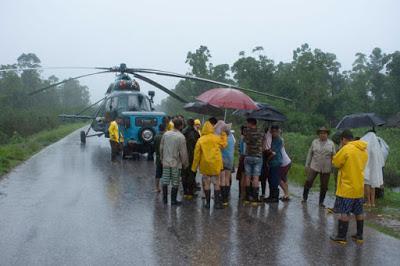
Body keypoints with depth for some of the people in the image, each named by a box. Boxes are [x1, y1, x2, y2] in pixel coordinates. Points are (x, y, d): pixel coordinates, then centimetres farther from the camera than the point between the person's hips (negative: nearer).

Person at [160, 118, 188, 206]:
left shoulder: (165, 134, 1)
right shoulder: (181, 137, -14)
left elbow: (161, 148, 8)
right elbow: (183, 152, -12)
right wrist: (185, 163, 0)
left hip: (166, 162, 5)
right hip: (176, 163, -4)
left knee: (165, 181, 12)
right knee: (175, 183, 5)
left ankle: (165, 199, 19)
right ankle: (173, 200, 10)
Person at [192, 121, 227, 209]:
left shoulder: (200, 140, -4)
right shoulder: (217, 138, -3)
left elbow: (197, 154, -2)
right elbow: (224, 144, 16)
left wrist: (194, 167, 5)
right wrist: (224, 135, 25)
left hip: (205, 165, 0)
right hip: (216, 165, 0)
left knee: (206, 184, 9)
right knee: (216, 184, 8)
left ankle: (208, 203, 12)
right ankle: (217, 203, 7)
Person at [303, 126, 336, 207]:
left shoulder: (331, 143, 3)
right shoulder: (314, 142, 4)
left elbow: (334, 156, 6)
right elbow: (310, 154, 8)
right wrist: (307, 165, 6)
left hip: (326, 169, 0)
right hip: (314, 166, 0)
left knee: (324, 186, 6)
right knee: (308, 182, -6)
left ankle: (321, 202, 22)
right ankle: (304, 197, 14)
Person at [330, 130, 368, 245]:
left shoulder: (346, 149, -16)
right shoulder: (364, 150, 8)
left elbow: (335, 162, -9)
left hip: (347, 188, -7)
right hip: (359, 187, 7)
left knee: (344, 212, 0)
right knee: (359, 212, 14)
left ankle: (341, 236, 6)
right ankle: (359, 236, 22)